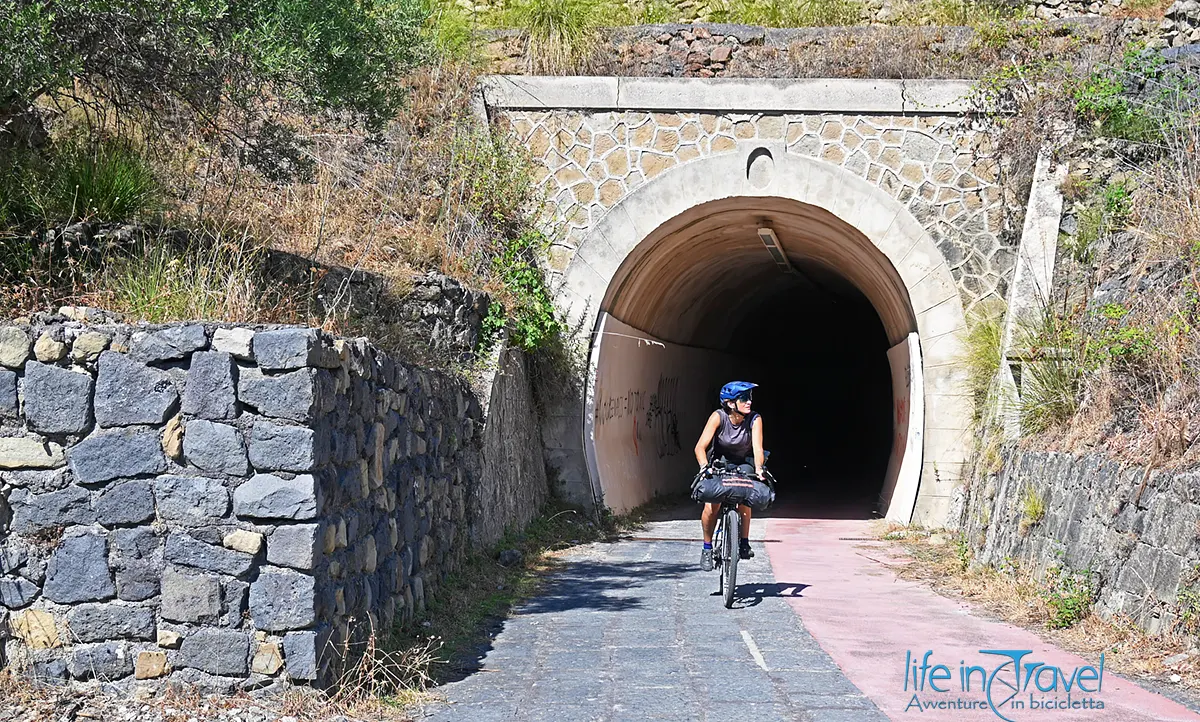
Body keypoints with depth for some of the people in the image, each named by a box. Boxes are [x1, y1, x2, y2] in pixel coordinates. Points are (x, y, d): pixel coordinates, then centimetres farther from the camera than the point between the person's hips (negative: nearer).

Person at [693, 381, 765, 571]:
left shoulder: (755, 419, -19)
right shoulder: (719, 416, -23)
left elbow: (757, 448, -28)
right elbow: (701, 446, -29)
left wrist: (758, 468, -47)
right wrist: (704, 467, -46)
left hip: (743, 465, 1)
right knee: (712, 506, -21)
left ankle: (744, 542, -6)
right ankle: (707, 548, -1)